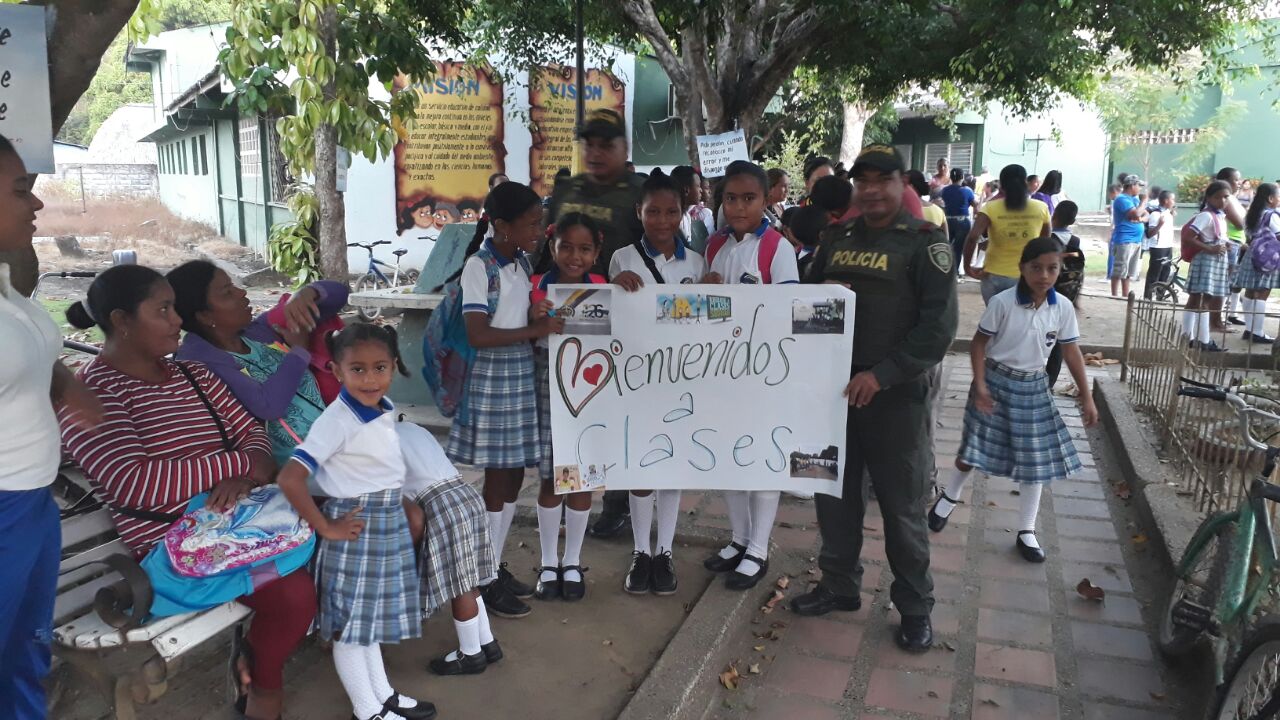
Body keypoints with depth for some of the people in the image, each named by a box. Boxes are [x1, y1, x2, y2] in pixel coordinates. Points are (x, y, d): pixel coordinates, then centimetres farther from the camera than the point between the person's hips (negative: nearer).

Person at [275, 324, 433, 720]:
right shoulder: (337, 420, -23)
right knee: (350, 624, 8)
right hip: (357, 525, -8)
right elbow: (290, 478, -29)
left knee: (370, 616, 22)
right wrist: (326, 528, -19)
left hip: (389, 522, 8)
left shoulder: (386, 408, 1)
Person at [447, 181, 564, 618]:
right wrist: (537, 330, -20)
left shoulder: (523, 261, 9)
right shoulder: (478, 266, -14)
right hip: (492, 378, -7)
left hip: (522, 375, 7)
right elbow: (478, 335, -22)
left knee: (513, 477, 13)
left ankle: (496, 565, 27)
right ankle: (486, 580, 13)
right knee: (498, 481, 0)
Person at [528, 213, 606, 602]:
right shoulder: (536, 287, -2)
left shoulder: (603, 288, 1)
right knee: (550, 476, 7)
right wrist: (534, 318, -18)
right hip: (548, 385, -1)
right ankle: (548, 564, 23)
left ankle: (572, 563, 24)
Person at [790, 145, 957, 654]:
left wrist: (881, 374, -20)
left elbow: (938, 325, -14)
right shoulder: (836, 237, 10)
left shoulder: (925, 242, -6)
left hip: (896, 394, -5)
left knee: (902, 505, 4)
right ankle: (839, 585, 32)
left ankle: (915, 607, 21)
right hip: (834, 384, 5)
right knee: (835, 492, 14)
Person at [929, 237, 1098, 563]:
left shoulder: (1063, 308, -6)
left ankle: (1026, 532, 18)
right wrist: (980, 385, -16)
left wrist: (1086, 397, 2)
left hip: (1034, 387, 3)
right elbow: (979, 343, -9)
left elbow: (1072, 353, 2)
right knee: (976, 448, 6)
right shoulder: (1002, 302, -15)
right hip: (997, 381, -3)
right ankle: (949, 497, 36)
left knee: (1036, 458, 5)